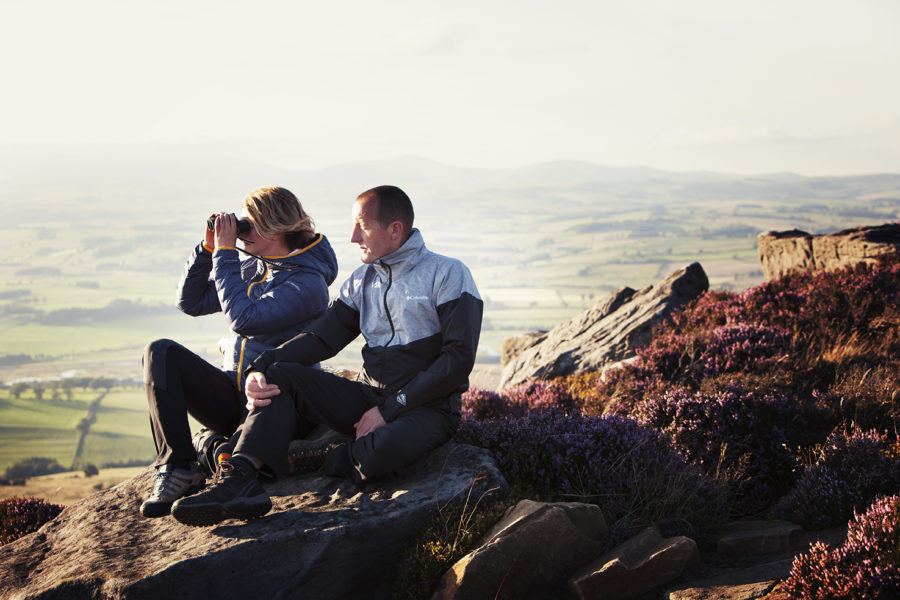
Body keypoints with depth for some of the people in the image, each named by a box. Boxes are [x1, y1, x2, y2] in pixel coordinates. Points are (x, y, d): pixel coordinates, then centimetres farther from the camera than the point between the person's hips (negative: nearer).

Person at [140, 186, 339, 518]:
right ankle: (178, 468, -24)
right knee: (162, 353, -18)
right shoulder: (250, 268, 13)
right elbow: (190, 302, 15)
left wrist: (225, 253, -15)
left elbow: (244, 319, -23)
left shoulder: (308, 283, -11)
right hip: (232, 399, 7)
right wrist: (209, 248, 3)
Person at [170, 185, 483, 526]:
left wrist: (390, 410, -16)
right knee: (281, 375, -13)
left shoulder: (447, 275, -6)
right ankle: (239, 480, -30)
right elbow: (322, 337, 6)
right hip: (368, 397, 6)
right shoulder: (363, 280, 15)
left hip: (428, 408, -6)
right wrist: (261, 367, -13)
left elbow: (459, 358, -13)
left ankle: (320, 461, -7)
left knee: (385, 450, -39)